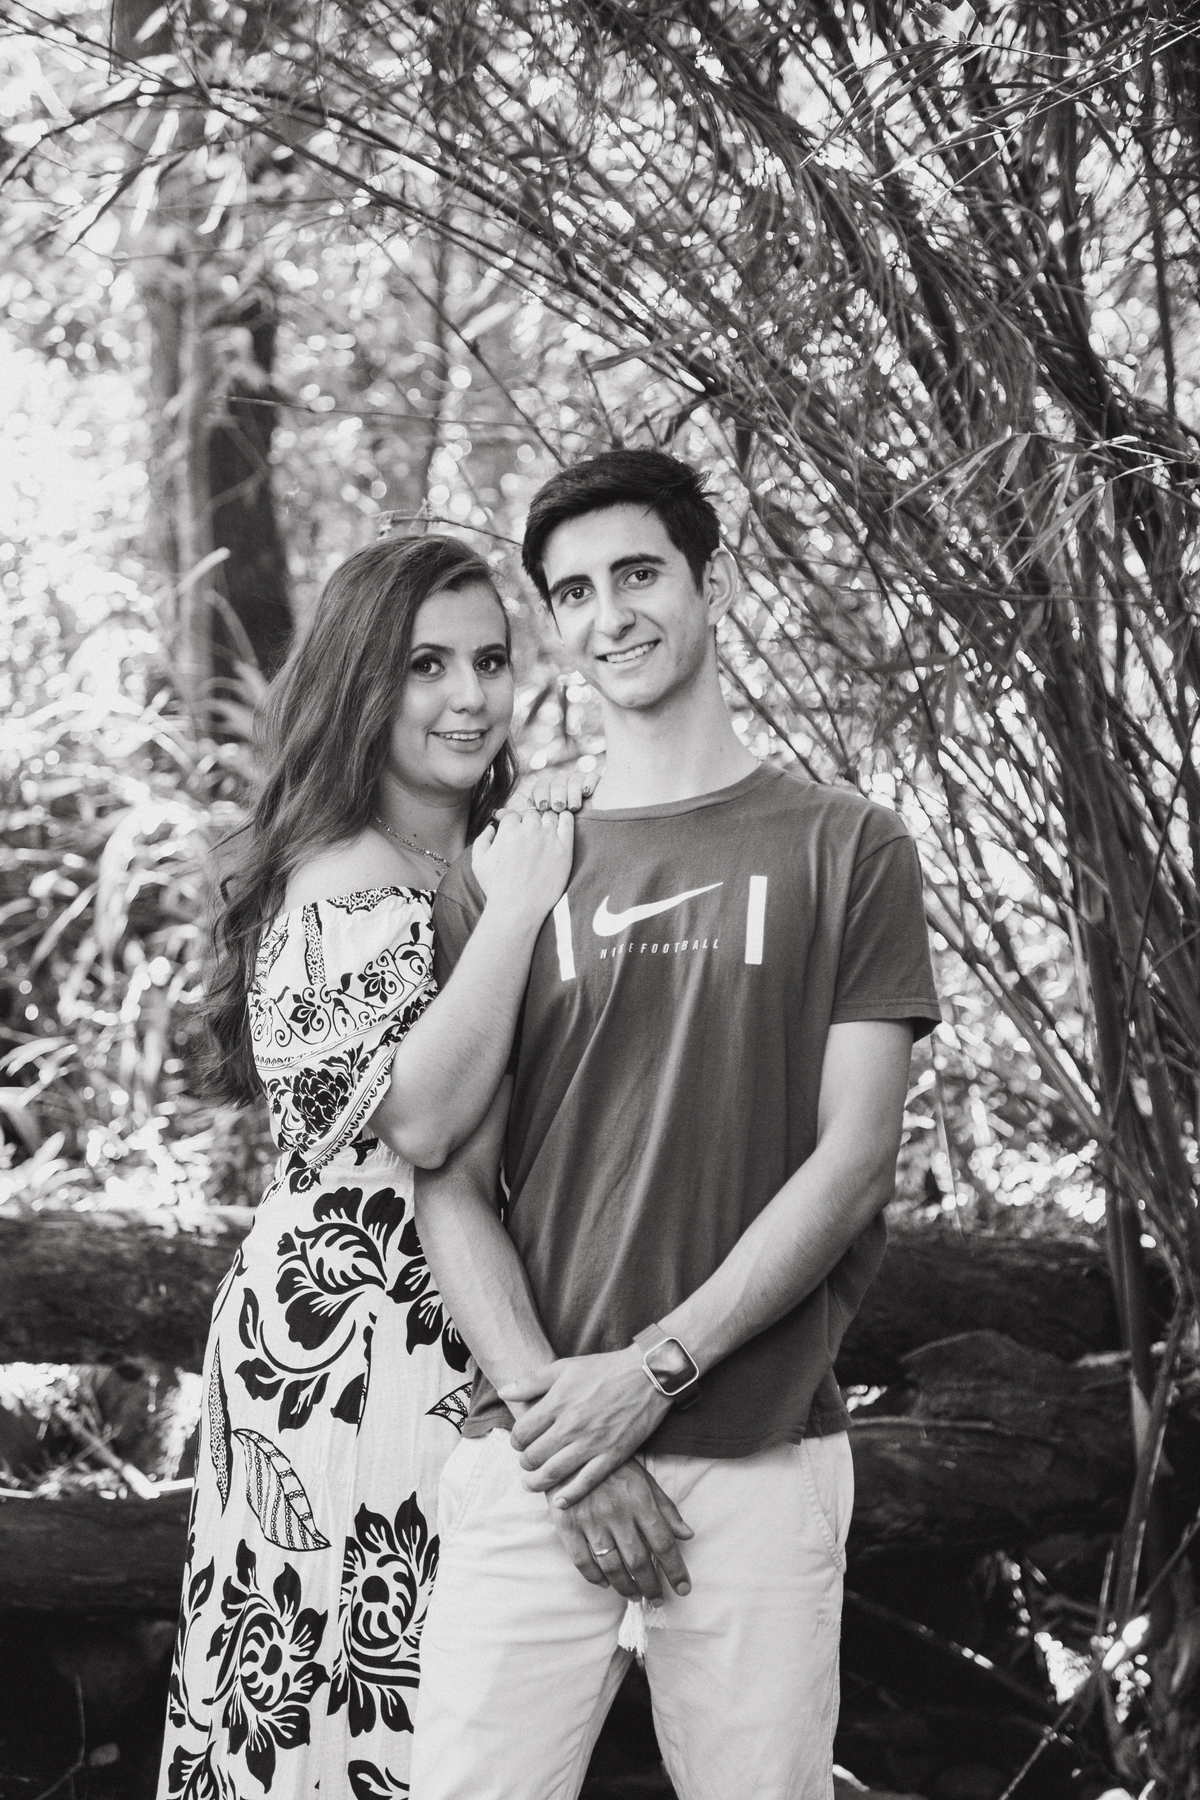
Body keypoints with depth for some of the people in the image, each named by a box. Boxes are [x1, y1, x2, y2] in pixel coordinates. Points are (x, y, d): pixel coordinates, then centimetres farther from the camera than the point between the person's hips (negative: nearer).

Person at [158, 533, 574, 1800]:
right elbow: (419, 1120, -24)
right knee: (375, 1698, -4)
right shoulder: (342, 886, -13)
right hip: (354, 1350, -8)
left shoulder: (492, 858, 14)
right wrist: (516, 907, -19)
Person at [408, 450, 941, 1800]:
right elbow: (451, 1184, 4)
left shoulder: (846, 851, 6)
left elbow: (853, 1159, -1)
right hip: (530, 1467, 1)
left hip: (762, 1464, -1)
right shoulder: (501, 874, 10)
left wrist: (655, 1368, -10)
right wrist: (554, 1415, -10)